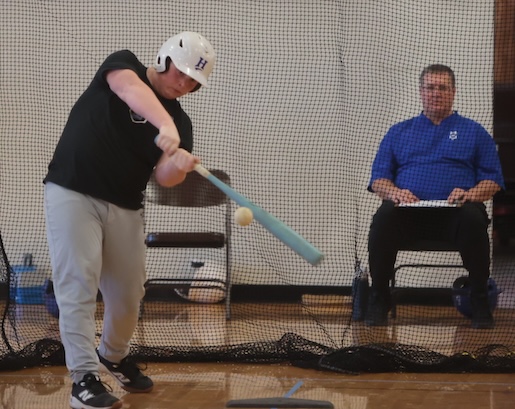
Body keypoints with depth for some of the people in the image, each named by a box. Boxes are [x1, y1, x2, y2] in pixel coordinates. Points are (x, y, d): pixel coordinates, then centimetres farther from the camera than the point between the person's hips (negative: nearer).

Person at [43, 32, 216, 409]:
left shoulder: (180, 121, 5)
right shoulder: (123, 66, -4)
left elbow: (164, 178, -10)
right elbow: (131, 88, -29)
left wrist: (179, 166, -34)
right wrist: (165, 126, -46)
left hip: (125, 207, 5)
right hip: (71, 193, -5)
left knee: (128, 292, 10)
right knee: (78, 284, -11)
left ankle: (113, 356, 36)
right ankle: (85, 377, -9)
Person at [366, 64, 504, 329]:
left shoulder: (473, 132, 21)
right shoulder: (399, 132, 24)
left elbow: (493, 181, 11)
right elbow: (378, 179, 15)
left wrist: (470, 194, -11)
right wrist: (394, 192, -9)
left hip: (454, 212, -1)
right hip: (407, 208, 1)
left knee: (473, 219, -37)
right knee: (383, 218, -33)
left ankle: (479, 301, -24)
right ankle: (378, 299, -20)